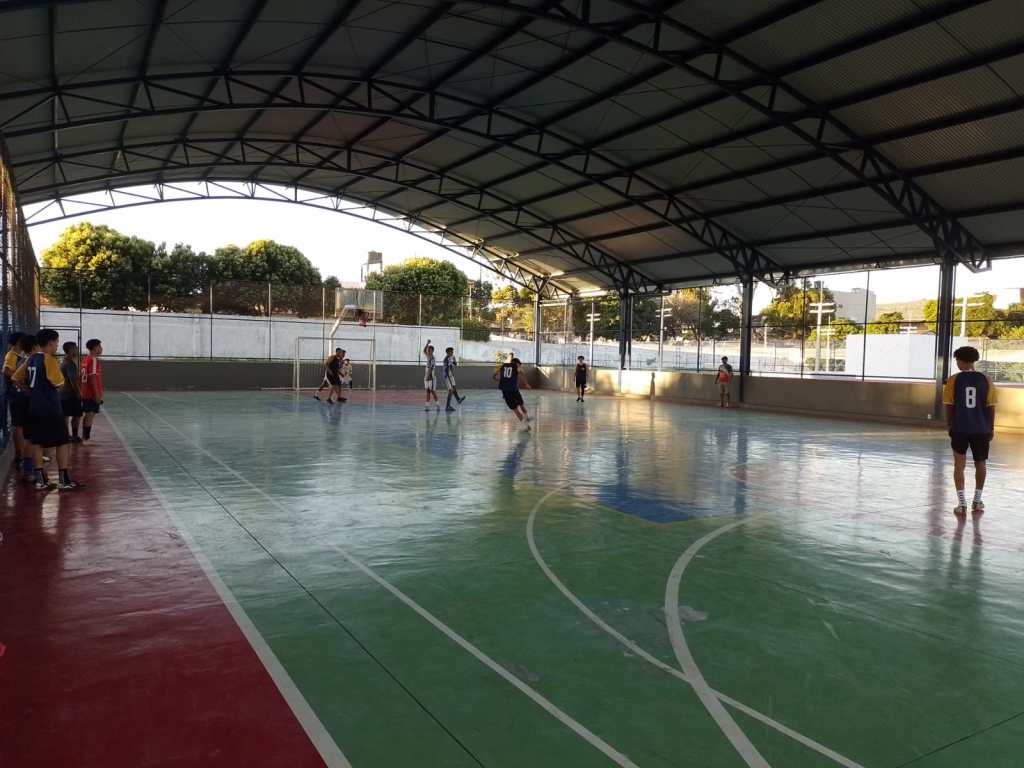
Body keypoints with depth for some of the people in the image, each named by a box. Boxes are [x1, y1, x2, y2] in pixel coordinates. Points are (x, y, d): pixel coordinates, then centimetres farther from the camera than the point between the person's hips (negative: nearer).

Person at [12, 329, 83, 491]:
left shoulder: (31, 359, 8)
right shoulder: (49, 359, -14)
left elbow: (17, 378, 15)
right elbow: (59, 383, -13)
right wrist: (58, 369, 4)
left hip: (35, 408, 8)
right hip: (51, 408, -8)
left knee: (37, 443, 9)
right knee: (62, 443, 1)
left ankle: (40, 480, 10)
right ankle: (64, 480, 2)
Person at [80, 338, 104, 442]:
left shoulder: (86, 359, 14)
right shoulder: (94, 360, -14)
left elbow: (83, 376, 18)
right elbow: (93, 378, -19)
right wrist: (97, 394, -20)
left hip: (86, 393, 9)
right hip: (92, 394, -9)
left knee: (87, 415, 14)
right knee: (90, 415, -8)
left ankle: (84, 437, 20)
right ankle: (86, 439, -8)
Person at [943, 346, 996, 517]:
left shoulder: (954, 380, -5)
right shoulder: (986, 380, -1)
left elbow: (949, 406, -3)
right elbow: (991, 407, 1)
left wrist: (949, 426, 9)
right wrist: (991, 428, 11)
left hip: (960, 429, -2)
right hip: (981, 429, 2)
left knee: (959, 465, 4)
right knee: (980, 464, 19)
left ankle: (962, 503, -5)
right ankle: (977, 501, 28)